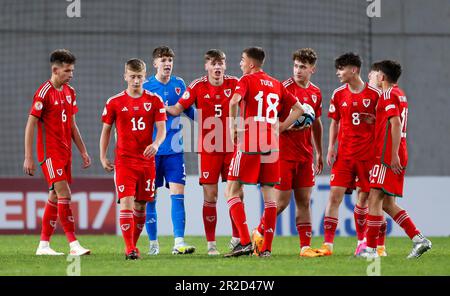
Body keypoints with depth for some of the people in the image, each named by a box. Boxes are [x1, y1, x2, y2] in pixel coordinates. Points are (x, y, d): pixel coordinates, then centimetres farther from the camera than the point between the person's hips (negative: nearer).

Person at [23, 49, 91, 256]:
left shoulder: (70, 92, 11)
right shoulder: (44, 93, -12)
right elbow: (30, 125, -12)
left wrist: (83, 151, 16)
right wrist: (28, 158, -15)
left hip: (65, 152, 8)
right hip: (49, 152, -8)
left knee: (55, 196, 9)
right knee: (64, 194, -15)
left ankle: (44, 245, 14)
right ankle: (74, 244, -18)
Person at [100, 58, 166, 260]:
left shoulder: (155, 100, 3)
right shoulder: (115, 102, 2)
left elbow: (161, 129, -2)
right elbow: (106, 130, 10)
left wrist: (156, 144, -23)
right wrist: (103, 157, 3)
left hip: (147, 160, 2)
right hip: (124, 160, -2)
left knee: (141, 205, 8)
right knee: (126, 202, -14)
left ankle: (133, 245, 22)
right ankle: (130, 249, -17)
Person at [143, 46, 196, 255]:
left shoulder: (179, 85, 8)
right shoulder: (146, 87, -1)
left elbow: (189, 111, 17)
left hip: (174, 149, 2)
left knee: (177, 194, -9)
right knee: (150, 197, 3)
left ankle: (179, 243, -12)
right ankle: (153, 243, 14)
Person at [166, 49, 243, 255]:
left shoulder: (234, 84, 0)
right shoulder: (198, 87, -3)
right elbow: (177, 109, -4)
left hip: (232, 147, 1)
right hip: (208, 149, -1)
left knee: (236, 193, 1)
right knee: (210, 197, -2)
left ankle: (237, 239, 14)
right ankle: (211, 243, 4)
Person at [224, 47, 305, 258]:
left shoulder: (247, 80, -2)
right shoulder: (277, 85, 15)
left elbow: (234, 101, -21)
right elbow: (298, 109, 16)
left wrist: (232, 126, -10)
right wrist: (280, 128, 13)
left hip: (249, 145, -5)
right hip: (271, 146, 5)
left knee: (232, 191, 1)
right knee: (269, 195, 8)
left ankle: (245, 242, -12)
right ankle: (267, 247, 5)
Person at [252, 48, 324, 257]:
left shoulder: (315, 93, 10)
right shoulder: (285, 88, -9)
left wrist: (319, 154, 22)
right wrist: (288, 125, -24)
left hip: (305, 155, 6)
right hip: (284, 152, -6)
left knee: (304, 201, 4)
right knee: (281, 201, -4)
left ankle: (305, 246, 6)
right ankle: (259, 233, 17)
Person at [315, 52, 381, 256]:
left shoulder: (374, 94, -3)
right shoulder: (339, 94, 5)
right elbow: (334, 123, 13)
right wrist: (330, 147, 3)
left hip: (368, 153, -2)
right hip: (344, 153, 2)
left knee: (363, 197, 6)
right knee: (335, 195, -8)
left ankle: (362, 240, 25)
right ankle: (328, 244, -9)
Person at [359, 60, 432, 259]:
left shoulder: (389, 94, -10)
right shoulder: (400, 94, 20)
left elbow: (396, 124, -19)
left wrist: (394, 155, -23)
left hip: (388, 156, -10)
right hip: (396, 157, 10)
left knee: (375, 200, -9)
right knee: (387, 204, 11)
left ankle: (371, 249, -10)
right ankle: (419, 239, 4)